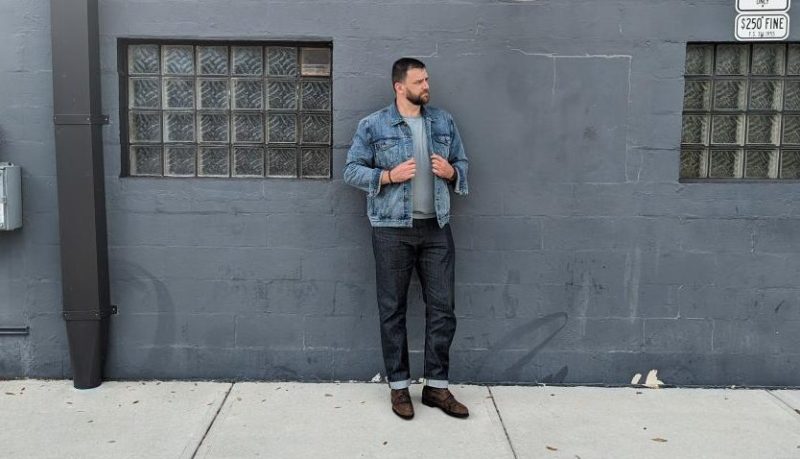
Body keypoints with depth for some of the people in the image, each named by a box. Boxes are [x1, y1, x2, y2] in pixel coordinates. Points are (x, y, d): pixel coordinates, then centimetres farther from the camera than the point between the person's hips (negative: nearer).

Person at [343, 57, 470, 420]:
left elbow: (462, 164, 17)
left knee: (442, 307, 4)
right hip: (392, 230, -3)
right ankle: (398, 386, 18)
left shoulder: (444, 122, 10)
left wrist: (451, 171, -6)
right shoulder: (373, 125, -2)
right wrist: (389, 175, -15)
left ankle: (436, 386, 18)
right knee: (392, 309, 4)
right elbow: (352, 170, -1)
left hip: (436, 228, 4)